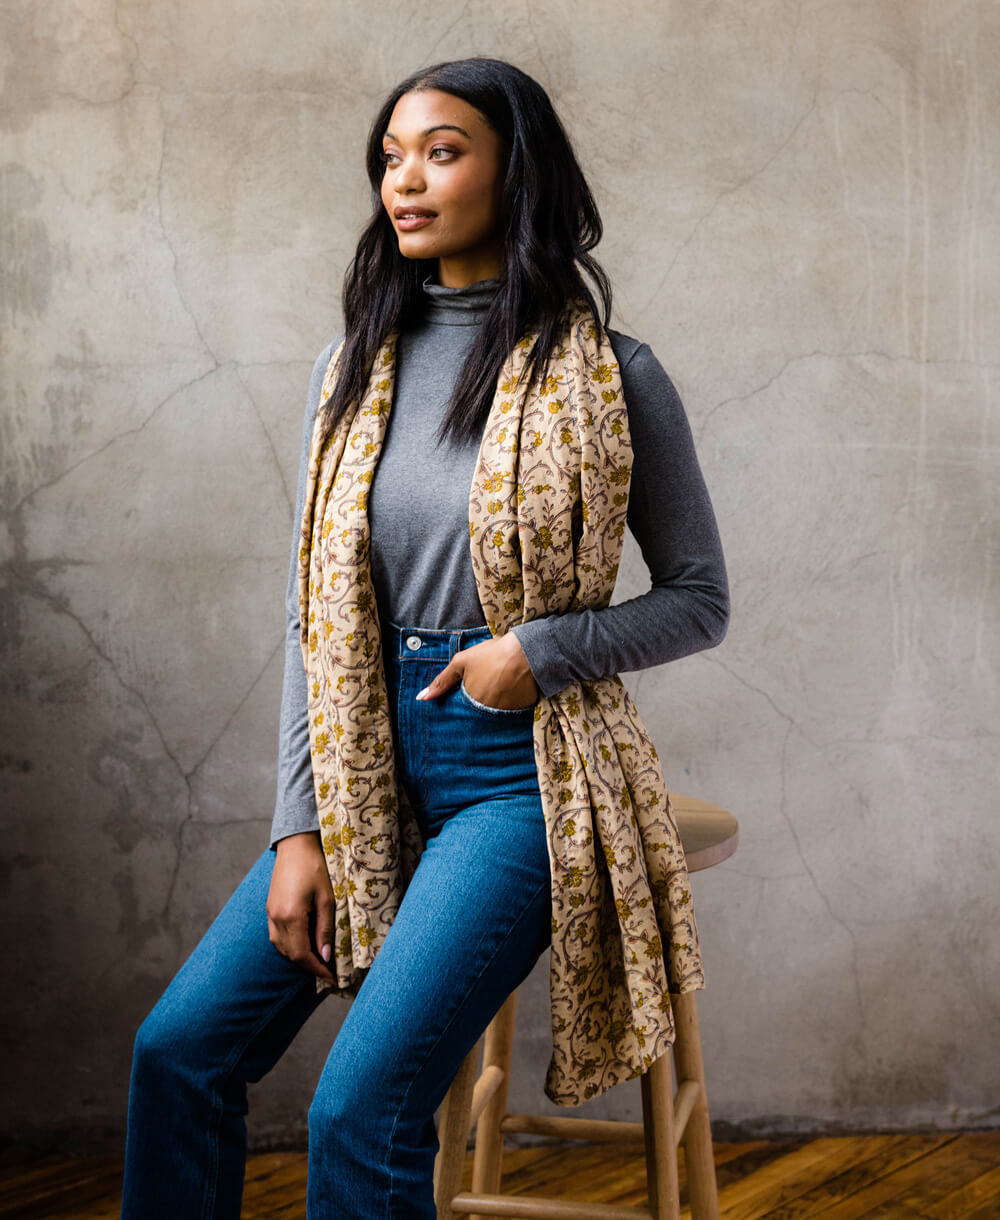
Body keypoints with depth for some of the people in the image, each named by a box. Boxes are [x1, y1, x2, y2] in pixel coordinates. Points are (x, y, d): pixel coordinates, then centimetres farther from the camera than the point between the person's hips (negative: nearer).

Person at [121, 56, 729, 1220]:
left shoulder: (607, 373, -6)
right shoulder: (353, 369, 6)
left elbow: (700, 599, 1)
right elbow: (310, 611, 6)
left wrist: (540, 652, -16)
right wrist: (297, 829, -1)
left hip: (518, 775, -5)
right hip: (370, 770, 5)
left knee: (359, 1111, -17)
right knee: (178, 1050, -3)